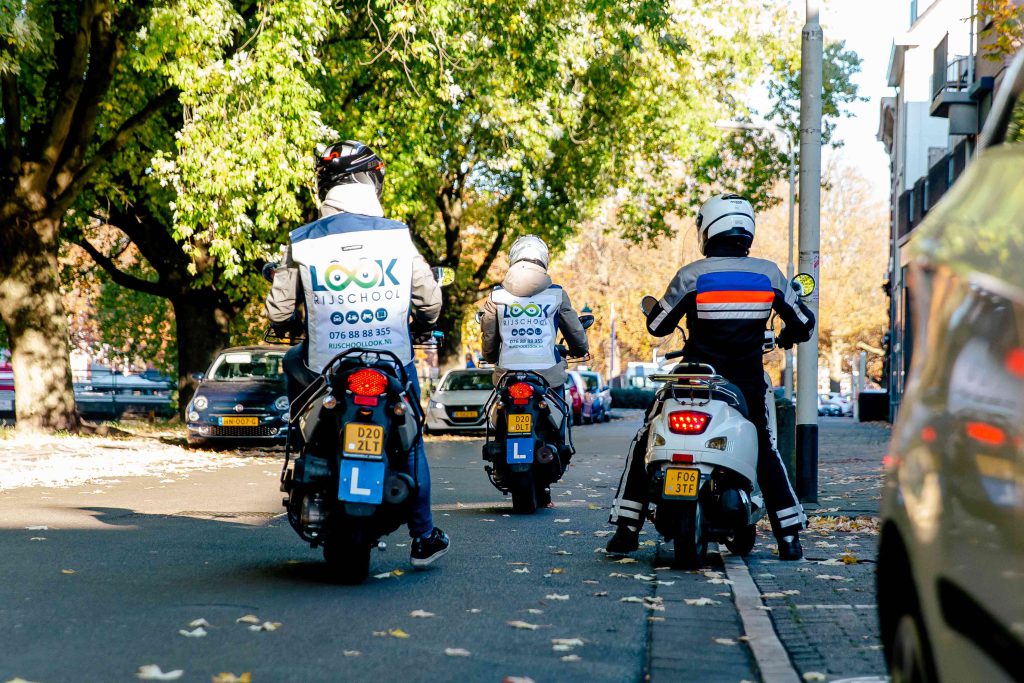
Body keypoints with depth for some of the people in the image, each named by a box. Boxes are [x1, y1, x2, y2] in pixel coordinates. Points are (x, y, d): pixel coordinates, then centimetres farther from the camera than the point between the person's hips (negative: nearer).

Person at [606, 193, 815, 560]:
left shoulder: (691, 275, -10)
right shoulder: (768, 273, -1)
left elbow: (657, 326, -2)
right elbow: (803, 322, 7)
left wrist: (651, 307, 22)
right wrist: (787, 337, 30)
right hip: (747, 383, 3)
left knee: (645, 444, 13)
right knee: (766, 453, 21)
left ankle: (627, 529, 9)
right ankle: (789, 536, 16)